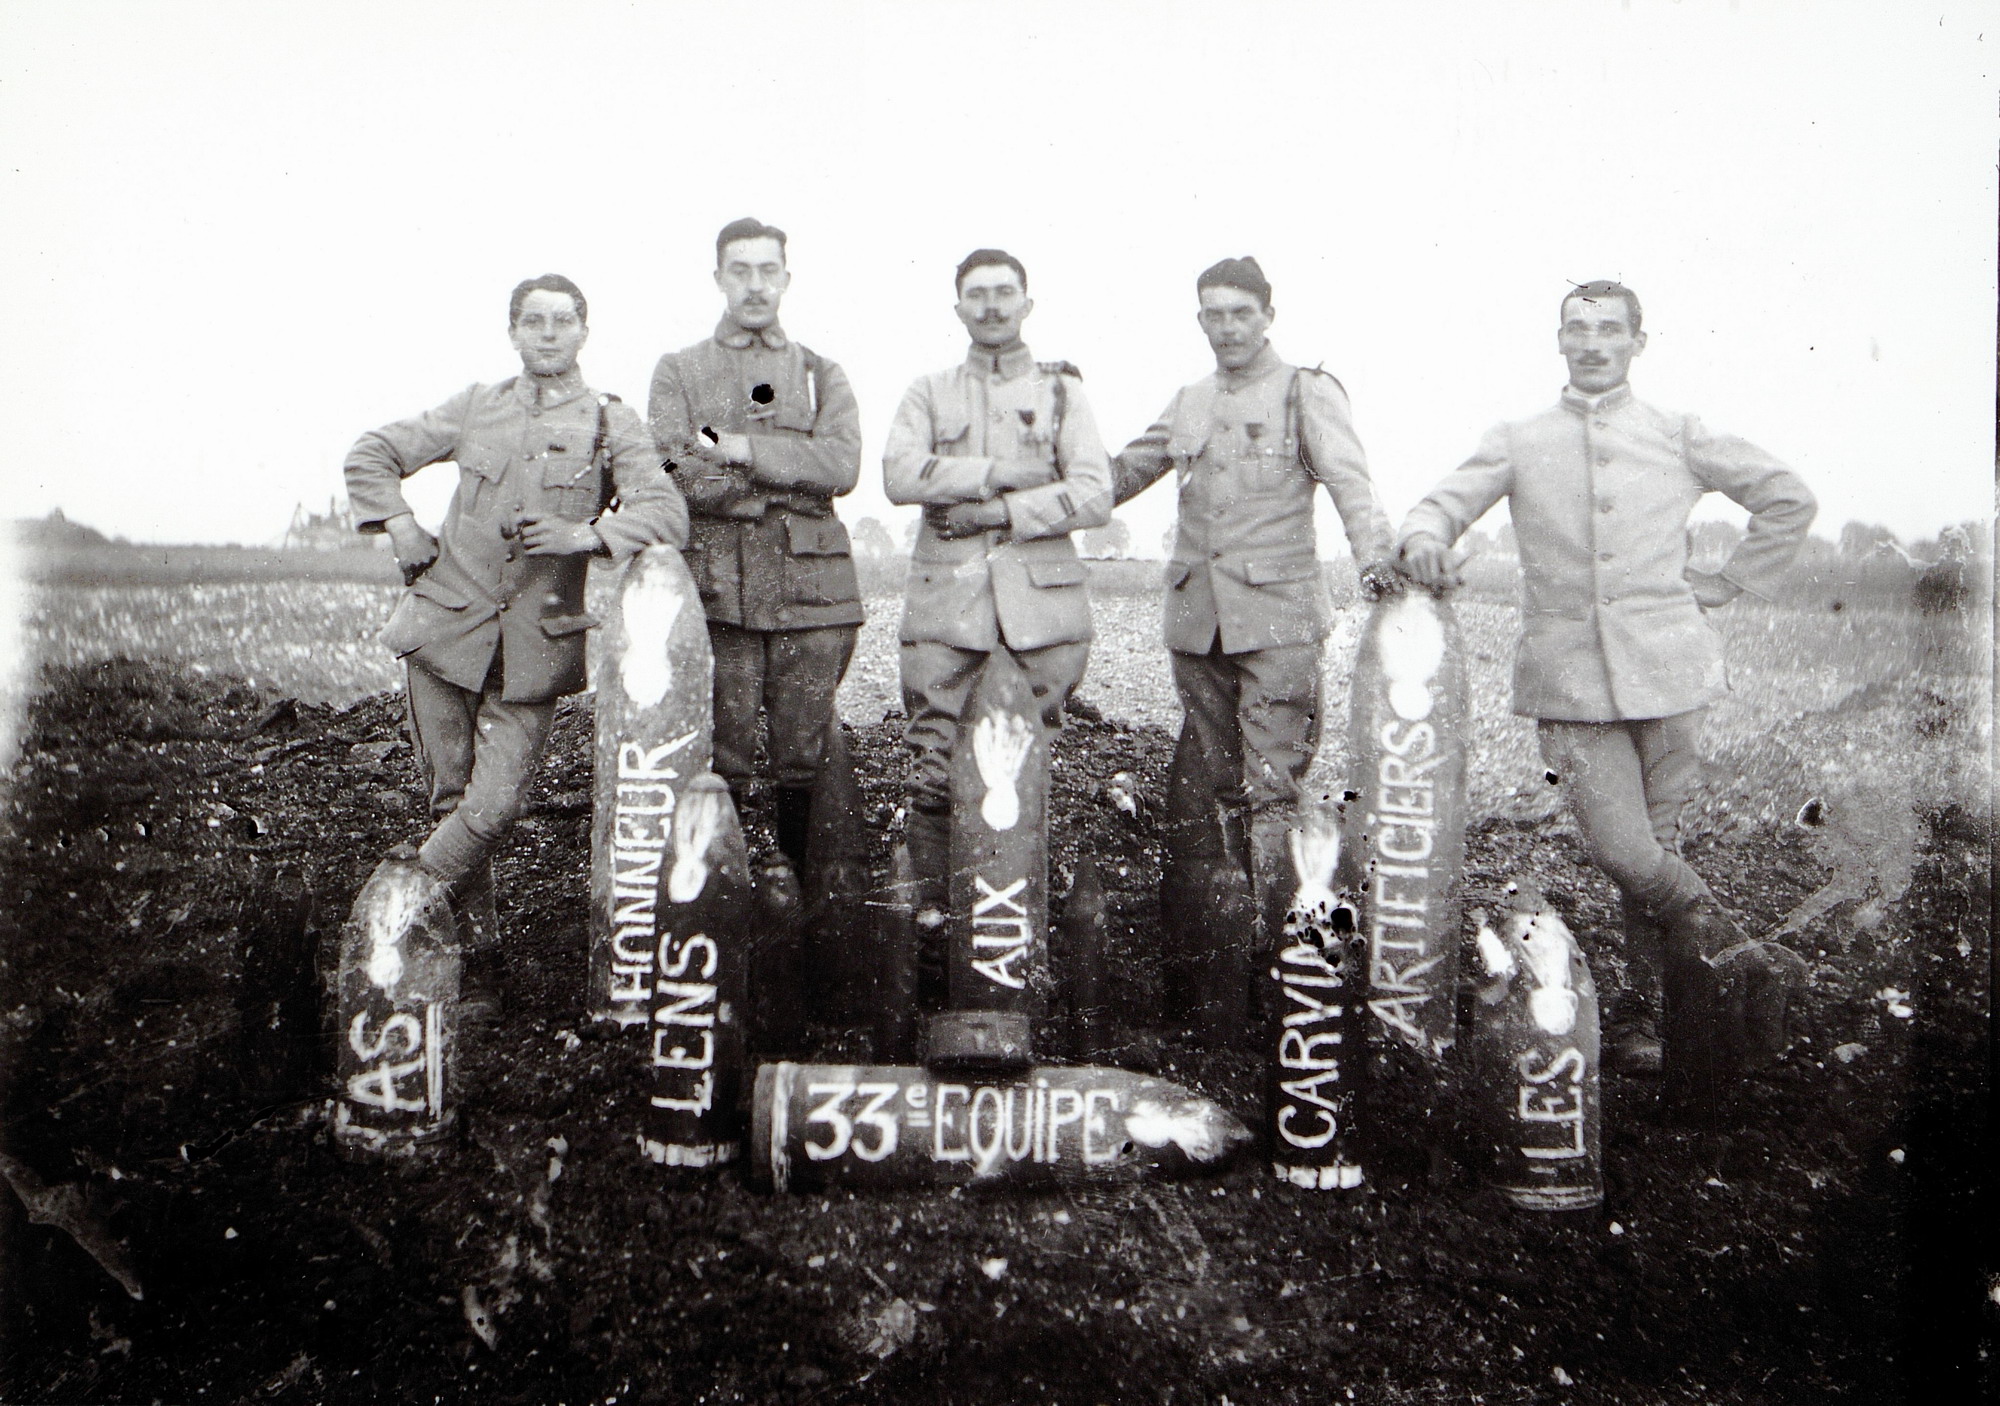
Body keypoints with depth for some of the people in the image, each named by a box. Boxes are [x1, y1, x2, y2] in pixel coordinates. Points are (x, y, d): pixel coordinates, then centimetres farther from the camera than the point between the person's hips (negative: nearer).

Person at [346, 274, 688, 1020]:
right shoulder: (476, 408, 10)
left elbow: (668, 515, -10)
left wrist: (584, 534, -23)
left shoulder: (612, 424, 3)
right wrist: (400, 526, 5)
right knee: (451, 798, 6)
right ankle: (476, 956, 20)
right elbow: (370, 455, 20)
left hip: (535, 644, -2)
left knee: (493, 804, -11)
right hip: (447, 625, 2)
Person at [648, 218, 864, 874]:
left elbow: (843, 465, -3)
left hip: (809, 589, 1)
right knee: (719, 767, -1)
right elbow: (676, 474, -5)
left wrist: (740, 448, -9)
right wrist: (794, 480, -10)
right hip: (719, 588, -1)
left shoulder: (821, 375, 17)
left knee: (806, 765, 3)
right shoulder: (679, 371, 14)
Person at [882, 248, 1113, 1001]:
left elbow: (1094, 494, 1)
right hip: (945, 596, 1)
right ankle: (933, 923, 6)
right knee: (932, 770, -4)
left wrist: (1005, 511, -8)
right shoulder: (929, 393, 17)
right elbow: (900, 474, -2)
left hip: (1042, 595, 0)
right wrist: (999, 471, -9)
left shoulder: (1061, 390, 14)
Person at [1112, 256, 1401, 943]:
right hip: (1195, 615, 5)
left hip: (1276, 615, -5)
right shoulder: (1189, 403, 17)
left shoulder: (1306, 391, 2)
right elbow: (1125, 472, 26)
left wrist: (1374, 555, -28)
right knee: (1222, 779, 12)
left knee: (1273, 783, -9)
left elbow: (1349, 480, -11)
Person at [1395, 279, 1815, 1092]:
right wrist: (1423, 538, -18)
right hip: (1570, 673, 0)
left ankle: (1642, 1010, 18)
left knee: (1658, 848, 2)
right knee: (1621, 853, -12)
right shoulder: (1518, 444, 14)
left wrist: (1731, 582, 13)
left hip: (1664, 664, 1)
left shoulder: (1678, 437, 14)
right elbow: (1448, 500, 4)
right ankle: (1744, 958, 9)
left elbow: (1787, 498, 21)